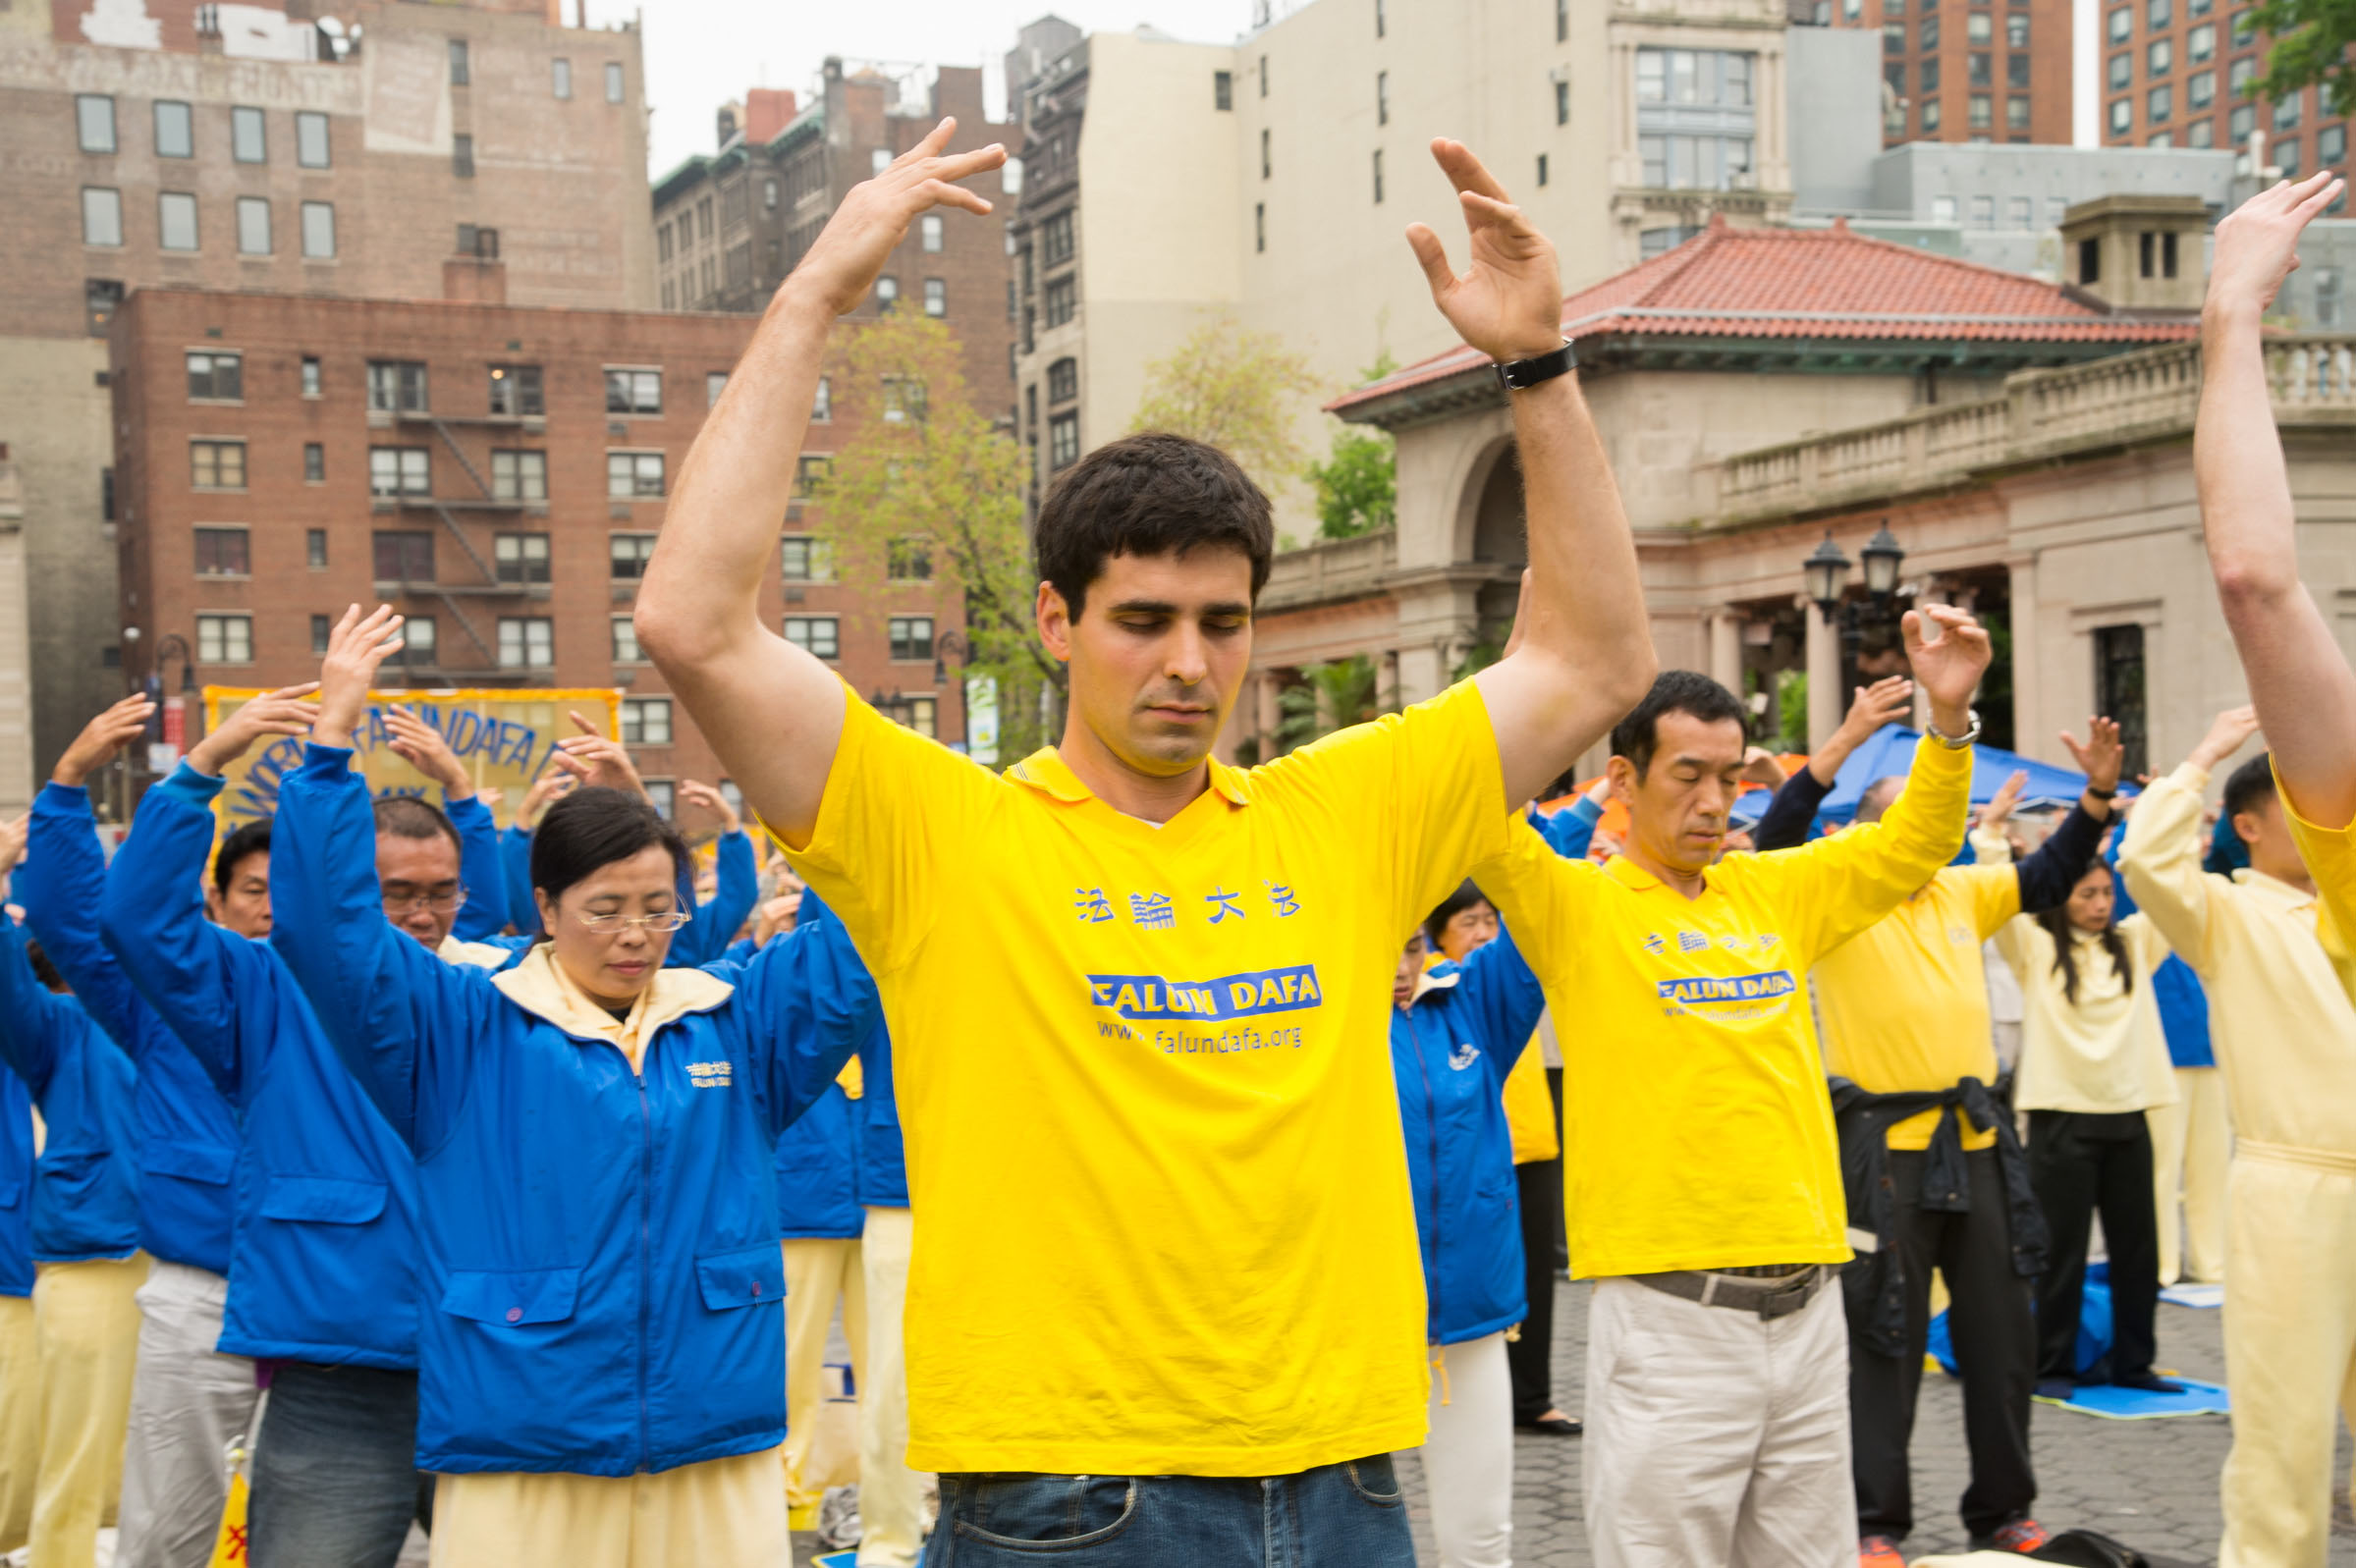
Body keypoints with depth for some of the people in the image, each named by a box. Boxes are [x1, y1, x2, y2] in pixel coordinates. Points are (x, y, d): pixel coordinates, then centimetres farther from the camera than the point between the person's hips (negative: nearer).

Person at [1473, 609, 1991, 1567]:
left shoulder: (1771, 895, 13)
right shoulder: (1579, 905, -3)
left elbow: (1910, 847, 17)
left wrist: (1948, 716, 3)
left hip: (1806, 1305, 5)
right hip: (1667, 1315, -5)